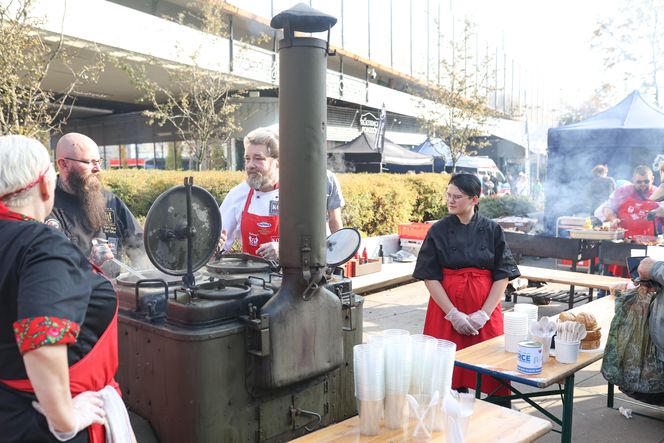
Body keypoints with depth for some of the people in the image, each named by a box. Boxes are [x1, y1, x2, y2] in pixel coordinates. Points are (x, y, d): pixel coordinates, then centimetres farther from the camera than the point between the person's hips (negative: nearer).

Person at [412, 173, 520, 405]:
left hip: (484, 309, 1)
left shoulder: (492, 230, 1)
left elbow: (502, 276, -1)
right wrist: (453, 314, -12)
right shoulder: (438, 231, -1)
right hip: (446, 309, 0)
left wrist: (484, 314, -10)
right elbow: (430, 277, -5)